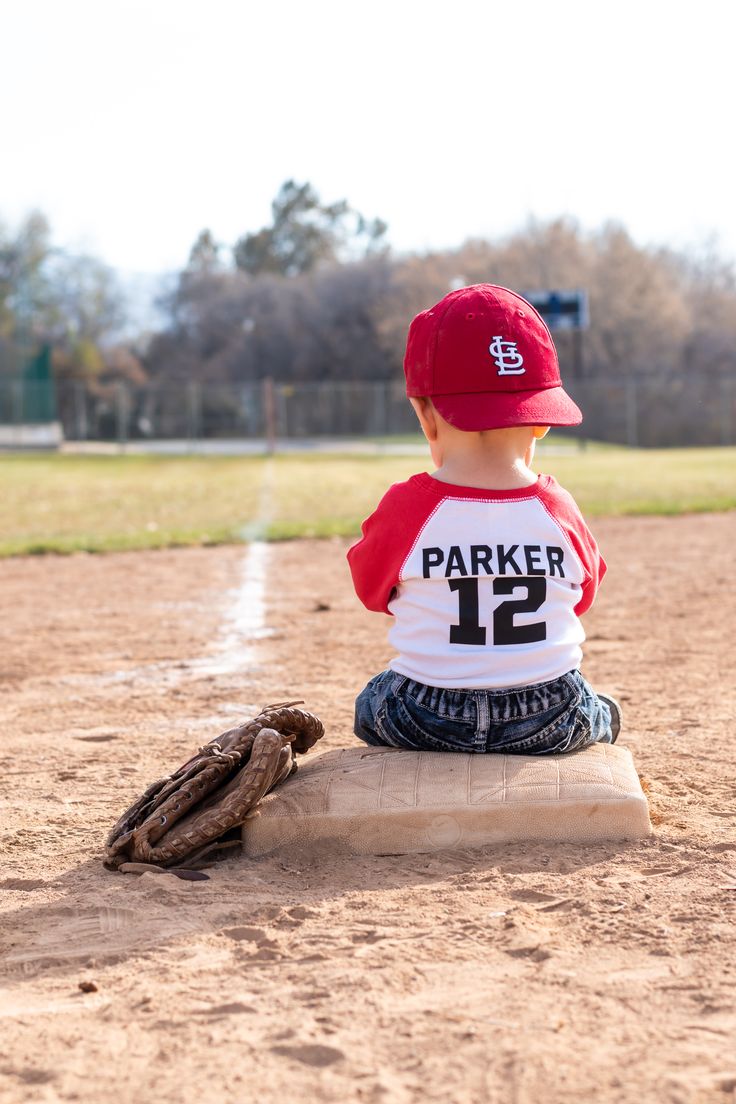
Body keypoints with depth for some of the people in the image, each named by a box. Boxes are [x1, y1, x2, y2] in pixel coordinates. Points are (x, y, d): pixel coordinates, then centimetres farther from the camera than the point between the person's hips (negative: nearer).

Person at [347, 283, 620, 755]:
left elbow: (372, 589, 4)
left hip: (424, 724, -1)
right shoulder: (558, 510, -11)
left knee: (371, 702, 34)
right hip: (550, 725, 1)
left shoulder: (404, 509, -16)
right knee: (604, 714, 35)